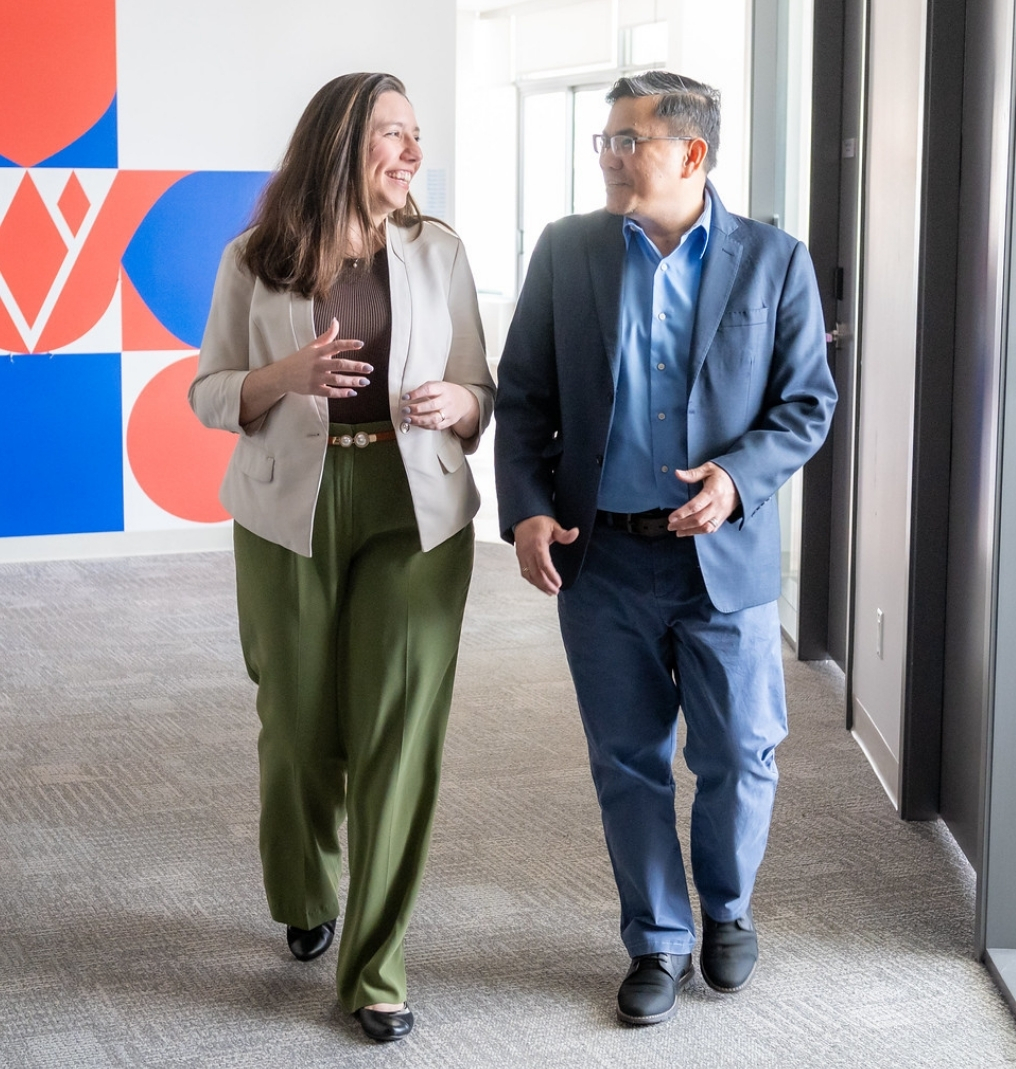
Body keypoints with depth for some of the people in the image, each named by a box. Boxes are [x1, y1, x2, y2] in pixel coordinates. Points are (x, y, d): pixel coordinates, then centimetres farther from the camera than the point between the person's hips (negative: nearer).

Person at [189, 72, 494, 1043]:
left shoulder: (437, 253, 4)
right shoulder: (255, 260, 1)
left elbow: (482, 396, 8)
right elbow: (208, 394, 3)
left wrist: (456, 403, -15)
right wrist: (287, 376, -16)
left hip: (415, 515, 0)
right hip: (290, 515, 0)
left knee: (399, 736, -4)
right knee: (299, 726, 9)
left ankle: (375, 968, 7)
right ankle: (304, 904, 38)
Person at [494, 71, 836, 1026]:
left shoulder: (774, 262, -1)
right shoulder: (566, 250, 2)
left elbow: (808, 402, 1)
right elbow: (523, 395, 5)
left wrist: (738, 474, -17)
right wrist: (527, 510, -7)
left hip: (725, 555, -1)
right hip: (600, 557, 1)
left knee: (739, 758, 7)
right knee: (628, 763, 9)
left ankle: (727, 910, 35)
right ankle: (658, 942, 27)